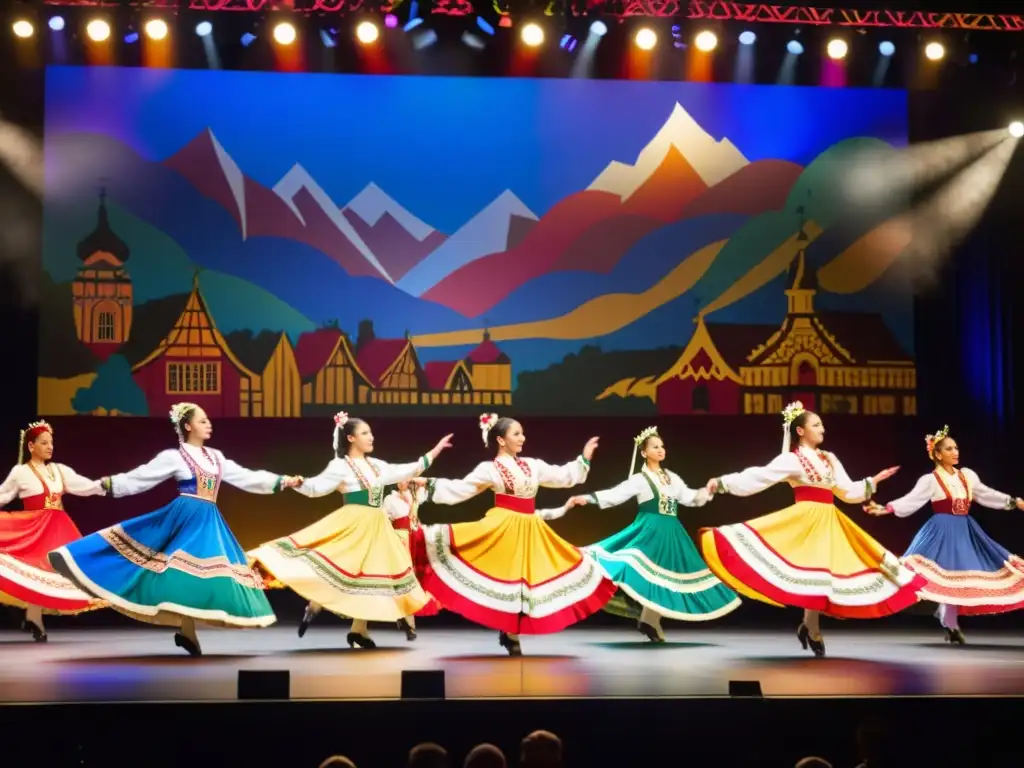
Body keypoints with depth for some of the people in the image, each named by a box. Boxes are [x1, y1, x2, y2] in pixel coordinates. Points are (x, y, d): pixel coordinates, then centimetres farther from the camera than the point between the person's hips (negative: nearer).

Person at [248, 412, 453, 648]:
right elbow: (316, 487, -11)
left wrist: (434, 452, 18)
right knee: (342, 571, -17)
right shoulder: (340, 466, -6)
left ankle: (359, 630, 13)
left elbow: (407, 471, 18)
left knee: (370, 576, 6)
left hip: (375, 527, 7)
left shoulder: (376, 465, 13)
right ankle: (314, 607, 3)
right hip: (353, 526, -7)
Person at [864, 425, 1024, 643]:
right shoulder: (931, 480, -8)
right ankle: (951, 626, 3)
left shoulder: (967, 475, 8)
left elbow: (986, 495, 19)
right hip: (943, 532, -6)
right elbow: (911, 501, -16)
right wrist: (885, 508, -29)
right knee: (948, 577, -6)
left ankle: (949, 622, 17)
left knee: (962, 576, 4)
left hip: (965, 532, 6)